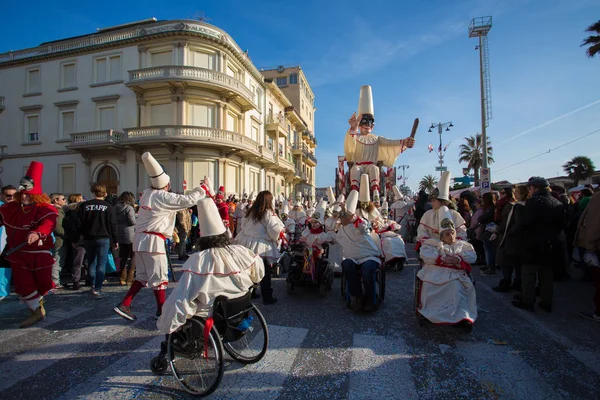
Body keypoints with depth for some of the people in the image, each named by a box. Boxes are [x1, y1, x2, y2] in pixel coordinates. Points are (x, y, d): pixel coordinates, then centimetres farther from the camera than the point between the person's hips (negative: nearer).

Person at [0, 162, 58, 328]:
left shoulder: (45, 209, -19)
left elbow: (48, 224, -37)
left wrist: (37, 233, -57)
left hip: (39, 254, -4)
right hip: (18, 254, 4)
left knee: (43, 283, 9)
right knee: (23, 284, 6)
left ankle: (36, 299, 44)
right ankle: (36, 310, 22)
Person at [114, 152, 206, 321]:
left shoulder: (147, 193, 9)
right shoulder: (164, 197, -14)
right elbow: (188, 200, -18)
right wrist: (202, 189, -5)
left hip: (140, 238, 8)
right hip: (153, 240, -8)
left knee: (143, 275, 19)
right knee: (159, 276, 3)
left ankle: (124, 305, 18)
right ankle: (162, 311, 13)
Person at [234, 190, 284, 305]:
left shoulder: (250, 212, 6)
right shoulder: (268, 213, -14)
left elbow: (245, 226, 14)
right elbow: (275, 230, -18)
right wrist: (281, 228, 1)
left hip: (248, 244, 6)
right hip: (262, 246, -6)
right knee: (265, 273, 4)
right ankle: (267, 298, 13)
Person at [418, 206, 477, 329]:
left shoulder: (462, 244, 25)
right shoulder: (434, 243, 18)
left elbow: (472, 256, 8)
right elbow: (425, 254, 0)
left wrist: (458, 259, -10)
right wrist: (441, 259, -12)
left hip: (454, 273, 1)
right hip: (436, 271, -1)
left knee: (456, 286, -32)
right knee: (429, 284, -31)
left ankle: (462, 315, -28)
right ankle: (428, 311, -17)